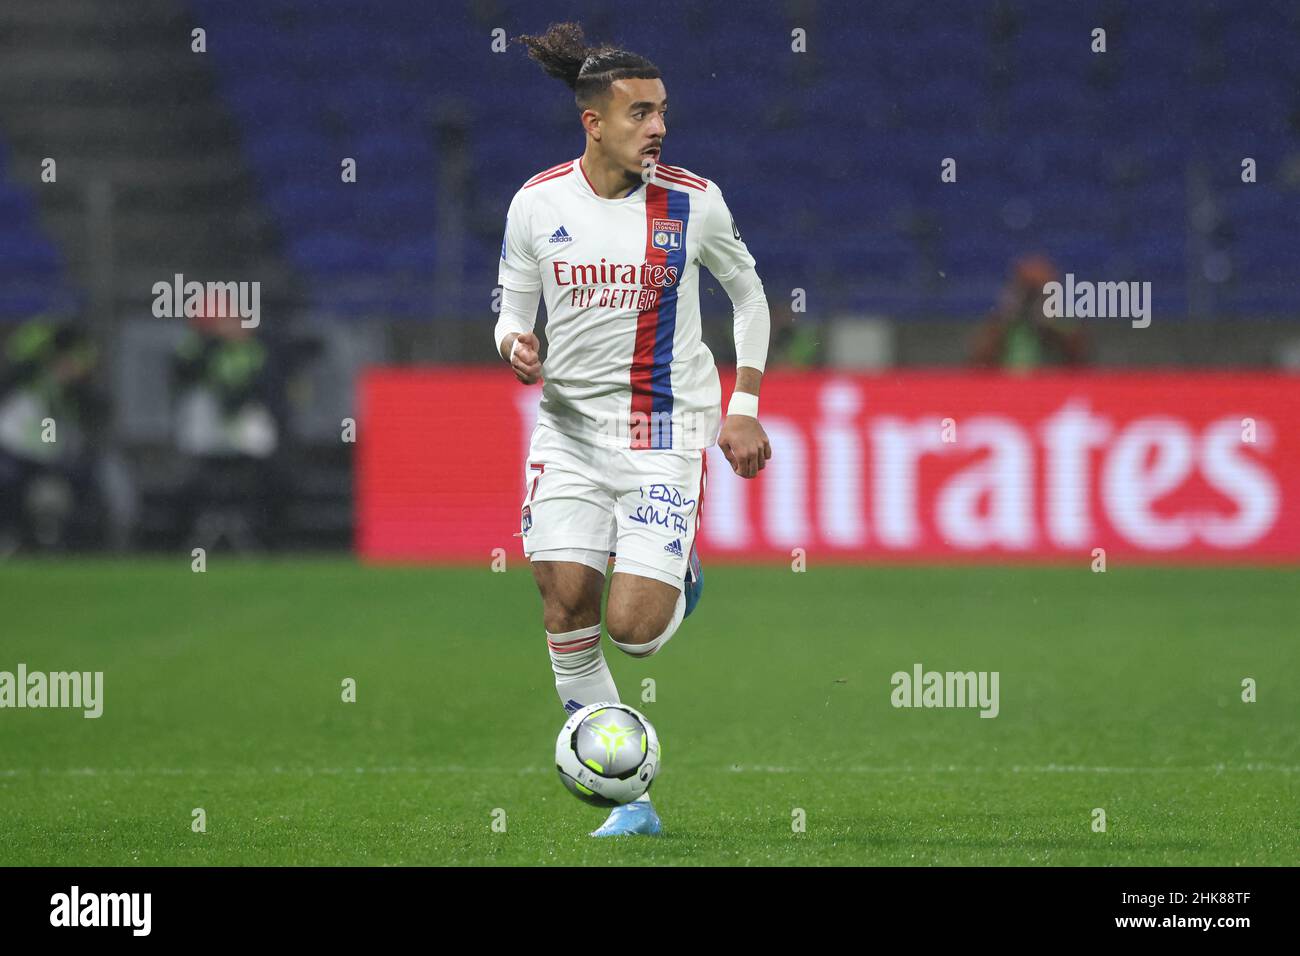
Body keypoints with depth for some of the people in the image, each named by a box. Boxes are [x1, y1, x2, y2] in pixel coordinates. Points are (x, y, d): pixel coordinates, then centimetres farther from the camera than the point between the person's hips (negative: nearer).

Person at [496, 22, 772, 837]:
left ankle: (679, 575, 27)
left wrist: (744, 408, 2)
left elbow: (749, 295, 8)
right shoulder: (538, 204, -3)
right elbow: (513, 312, 8)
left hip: (666, 429, -2)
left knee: (634, 628, -12)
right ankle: (630, 801, 4)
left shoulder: (692, 202, -7)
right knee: (566, 608, -8)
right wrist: (516, 347, -16)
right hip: (570, 425, 2)